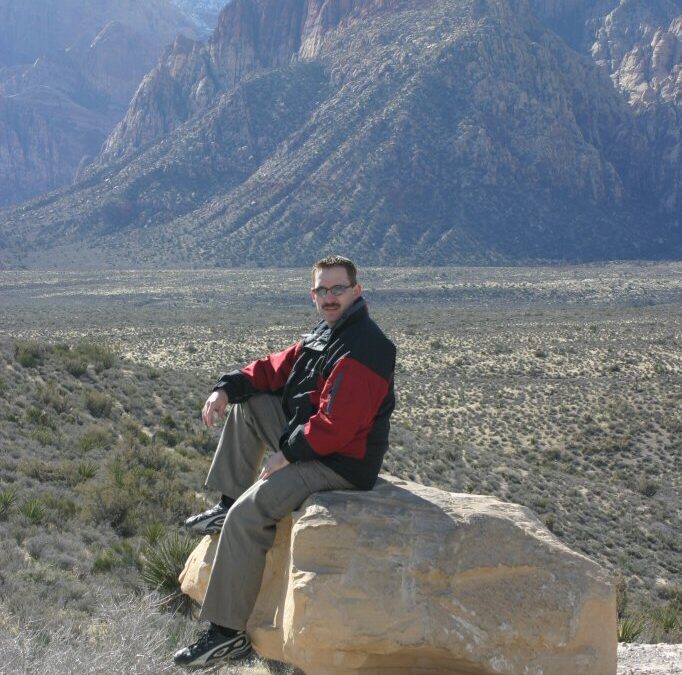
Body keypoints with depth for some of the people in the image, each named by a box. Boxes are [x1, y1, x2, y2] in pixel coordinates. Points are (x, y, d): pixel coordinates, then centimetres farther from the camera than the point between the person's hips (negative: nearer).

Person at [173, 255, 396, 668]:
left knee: (246, 516, -23)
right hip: (308, 442, 11)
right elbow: (275, 369, 16)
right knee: (248, 402, 17)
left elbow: (334, 425, -27)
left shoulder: (363, 348, -21)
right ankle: (228, 502, 16)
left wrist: (285, 456, -18)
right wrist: (227, 389, 1)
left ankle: (228, 634, -17)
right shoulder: (325, 334, 13)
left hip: (340, 463, -11)